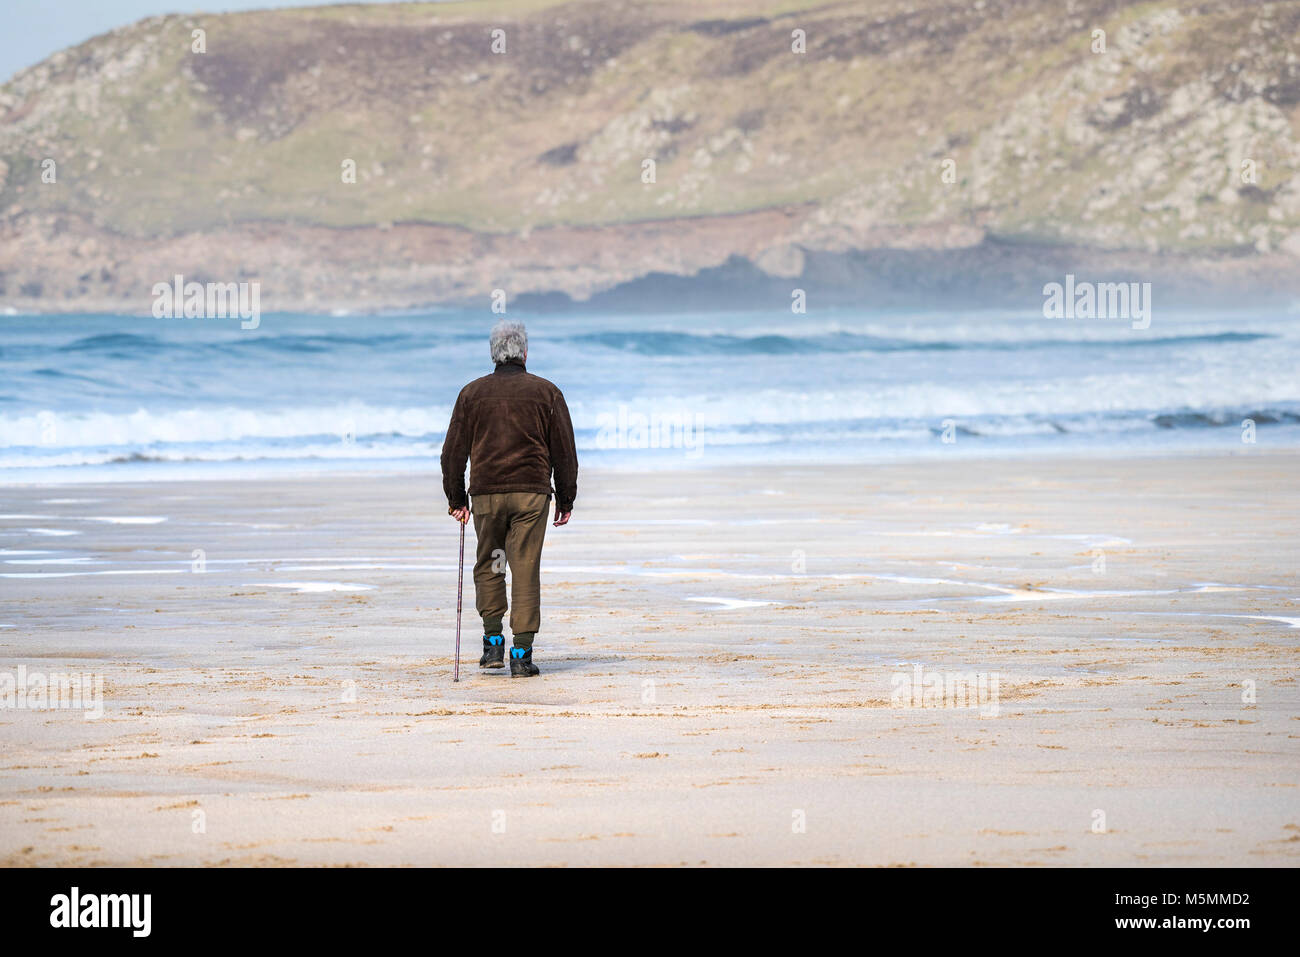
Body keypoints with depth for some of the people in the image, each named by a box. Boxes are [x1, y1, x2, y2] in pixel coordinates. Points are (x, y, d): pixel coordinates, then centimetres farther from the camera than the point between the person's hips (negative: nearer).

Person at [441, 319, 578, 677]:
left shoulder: (472, 393, 6)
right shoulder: (546, 392, 4)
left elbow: (453, 450, 7)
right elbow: (564, 450, 5)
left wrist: (456, 499, 14)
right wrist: (565, 500, 12)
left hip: (486, 493, 1)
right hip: (532, 492, -1)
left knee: (487, 566, 16)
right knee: (526, 570, -1)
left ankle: (493, 640, 9)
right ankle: (521, 653, -4)